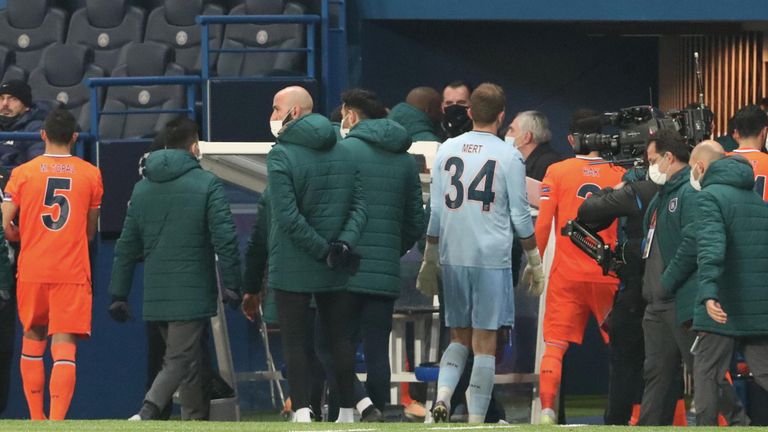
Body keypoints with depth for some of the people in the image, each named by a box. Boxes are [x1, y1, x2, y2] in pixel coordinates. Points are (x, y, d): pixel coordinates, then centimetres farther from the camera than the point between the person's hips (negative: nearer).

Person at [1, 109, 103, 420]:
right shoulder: (91, 174, 3)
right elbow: (91, 231, 9)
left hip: (32, 269, 1)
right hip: (73, 271, -1)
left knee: (32, 339, 17)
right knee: (64, 346, -5)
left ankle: (36, 418, 20)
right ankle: (57, 420, -17)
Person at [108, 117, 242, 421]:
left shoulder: (142, 188, 12)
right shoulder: (207, 184, -4)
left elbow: (127, 246, 13)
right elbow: (225, 238, -10)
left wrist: (119, 294, 17)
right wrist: (231, 284, -5)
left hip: (155, 294, 5)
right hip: (192, 291, -5)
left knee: (188, 359, 18)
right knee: (179, 359, -8)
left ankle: (196, 418, 21)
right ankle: (147, 413, -28)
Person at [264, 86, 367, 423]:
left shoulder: (281, 155, -11)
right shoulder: (343, 154, 9)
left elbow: (287, 217, -18)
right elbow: (359, 206, 1)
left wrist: (323, 251, -13)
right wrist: (344, 244, -9)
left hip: (292, 268, -5)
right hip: (336, 271, 5)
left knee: (295, 341, 1)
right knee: (339, 338, 12)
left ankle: (302, 412, -6)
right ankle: (347, 411, 14)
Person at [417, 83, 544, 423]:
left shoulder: (447, 150, 6)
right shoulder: (508, 156, -4)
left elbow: (435, 212, 9)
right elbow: (520, 215, -1)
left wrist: (430, 260, 17)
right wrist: (534, 261, 9)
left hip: (452, 258, 3)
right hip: (492, 258, -3)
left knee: (459, 338, 14)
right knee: (485, 343, 0)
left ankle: (443, 395, -9)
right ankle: (476, 420, -2)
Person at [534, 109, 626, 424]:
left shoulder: (557, 172, -1)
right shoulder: (620, 174, 1)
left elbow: (542, 224, -4)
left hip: (566, 276, -1)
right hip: (608, 276, 1)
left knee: (555, 347, 0)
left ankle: (547, 410, -13)